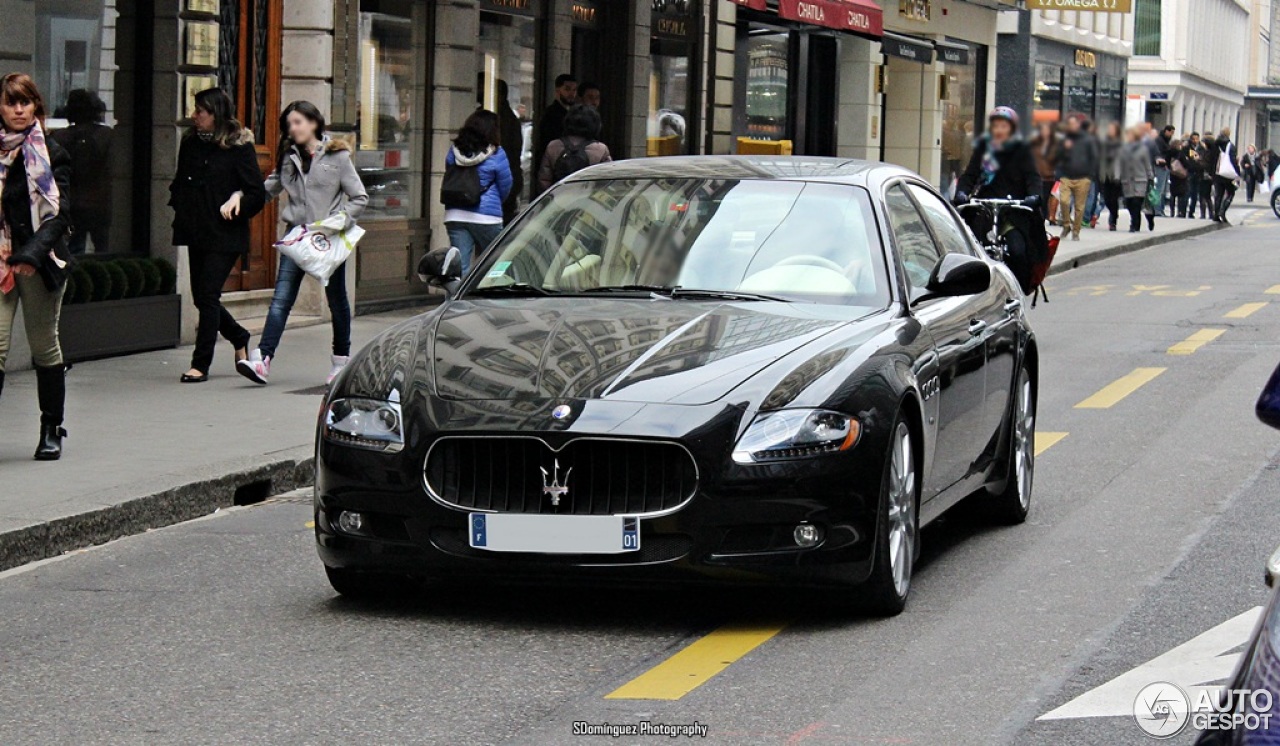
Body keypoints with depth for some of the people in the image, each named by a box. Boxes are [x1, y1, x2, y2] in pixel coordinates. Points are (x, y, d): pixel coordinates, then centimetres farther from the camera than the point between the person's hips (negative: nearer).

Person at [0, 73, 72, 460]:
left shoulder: (52, 155, -1)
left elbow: (60, 214, -7)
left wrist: (31, 254, -19)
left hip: (41, 263, -1)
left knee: (44, 347, 7)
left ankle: (52, 429, 19)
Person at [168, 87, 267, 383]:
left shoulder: (240, 147, -7)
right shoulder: (190, 143, 10)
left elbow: (257, 194, -7)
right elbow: (180, 184, 20)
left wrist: (237, 202, -22)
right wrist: (180, 208, 3)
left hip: (225, 236, -7)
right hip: (197, 234, 7)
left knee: (208, 295, -9)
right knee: (201, 297, 10)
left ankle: (201, 364, -2)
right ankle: (239, 338, 34)